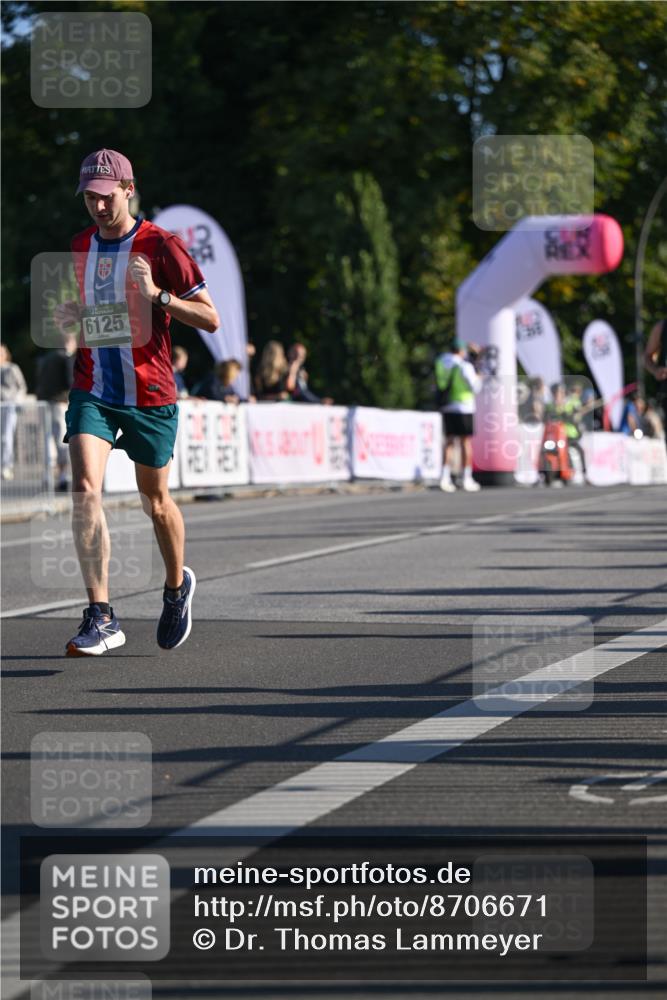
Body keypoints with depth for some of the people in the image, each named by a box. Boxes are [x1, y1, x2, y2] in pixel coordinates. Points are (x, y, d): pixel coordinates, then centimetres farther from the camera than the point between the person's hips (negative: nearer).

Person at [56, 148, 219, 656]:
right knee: (85, 489, -18)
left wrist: (157, 295, -24)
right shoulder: (79, 247, 8)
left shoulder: (161, 246, -8)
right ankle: (101, 616, -19)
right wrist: (66, 319, 2)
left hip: (150, 395, -3)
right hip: (92, 391, 3)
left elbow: (210, 318, -9)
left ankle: (177, 586, 41)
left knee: (156, 501, 11)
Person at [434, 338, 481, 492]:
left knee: (449, 442, 10)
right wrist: (478, 379, 18)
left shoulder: (442, 363, 8)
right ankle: (467, 479, 1)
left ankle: (445, 478, -2)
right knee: (466, 442, 1)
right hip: (463, 407, -5)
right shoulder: (465, 366, -9)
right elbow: (475, 387, -6)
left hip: (447, 408, 5)